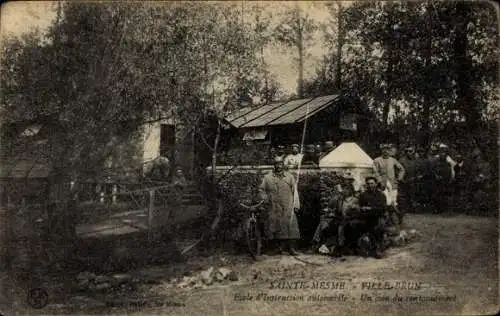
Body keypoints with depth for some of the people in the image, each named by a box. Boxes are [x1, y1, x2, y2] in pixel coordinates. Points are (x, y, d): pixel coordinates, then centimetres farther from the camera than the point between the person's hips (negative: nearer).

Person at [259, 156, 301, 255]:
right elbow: (261, 190, 16)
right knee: (277, 227, -1)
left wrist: (296, 204, 1)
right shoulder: (267, 177, 9)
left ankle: (291, 248, -3)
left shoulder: (290, 177, 10)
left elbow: (295, 191, 9)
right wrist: (265, 198, -1)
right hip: (274, 208, 0)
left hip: (288, 207, 0)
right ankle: (281, 247, 10)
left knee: (290, 226, -8)